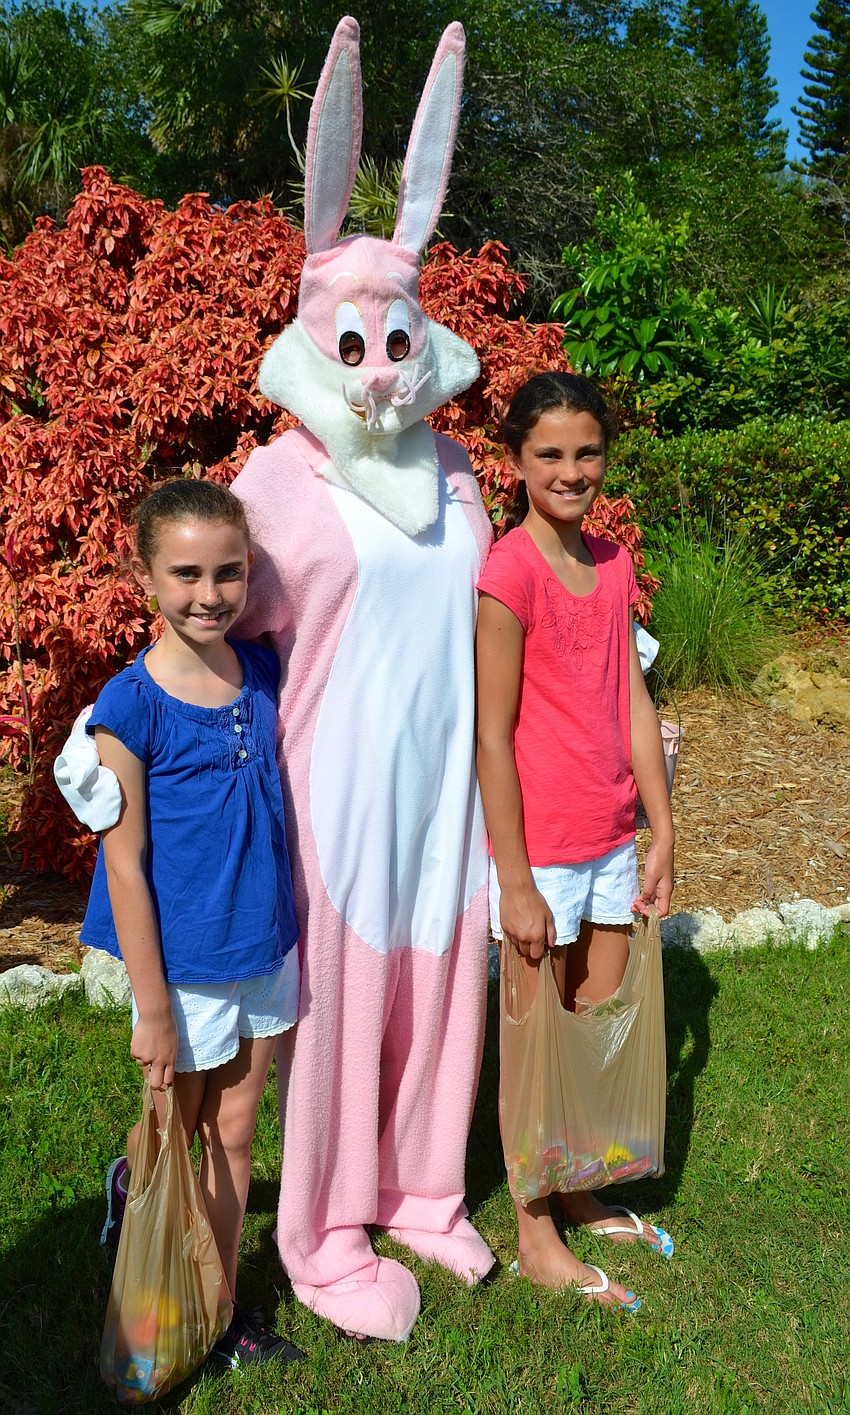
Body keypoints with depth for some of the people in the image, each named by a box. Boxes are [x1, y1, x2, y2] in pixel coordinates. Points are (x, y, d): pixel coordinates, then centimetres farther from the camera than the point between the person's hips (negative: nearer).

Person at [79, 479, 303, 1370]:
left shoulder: (262, 671, -2)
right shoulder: (130, 707, -18)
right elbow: (124, 865, -15)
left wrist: (288, 928, 9)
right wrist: (152, 1008, -12)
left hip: (264, 948, 5)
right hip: (182, 962, -5)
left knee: (234, 1133, 18)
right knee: (177, 1132, 15)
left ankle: (222, 1306, 36)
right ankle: (131, 1184, 47)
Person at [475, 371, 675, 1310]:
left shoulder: (613, 564, 5)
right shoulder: (509, 573, -16)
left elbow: (634, 704, 8)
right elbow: (492, 736, -17)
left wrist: (662, 835, 8)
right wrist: (514, 882, -15)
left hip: (611, 839, 7)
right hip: (541, 846, -7)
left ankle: (579, 1193, 41)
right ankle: (535, 1238, 29)